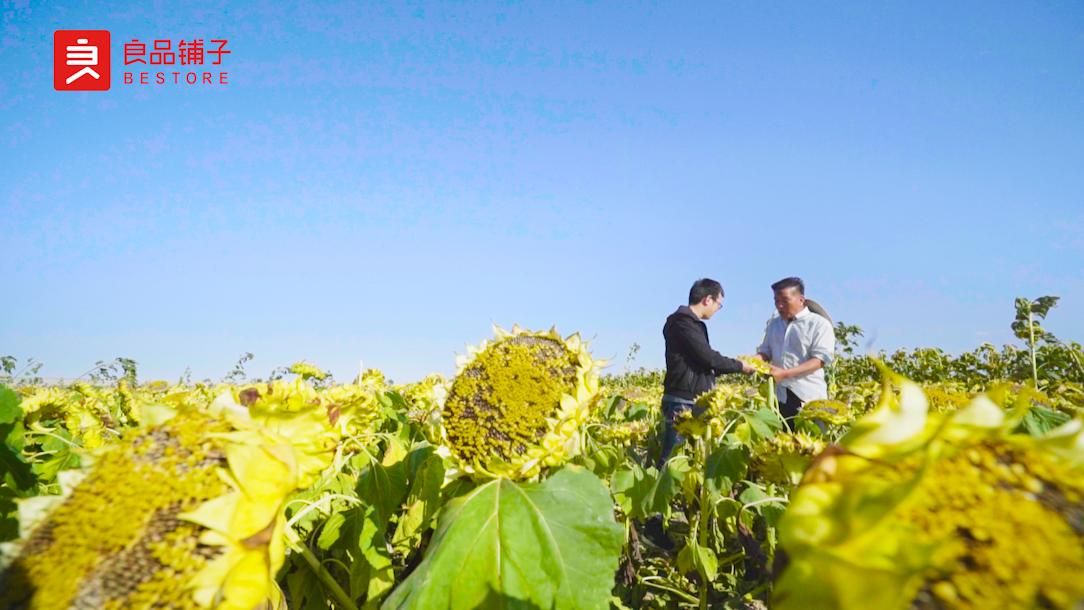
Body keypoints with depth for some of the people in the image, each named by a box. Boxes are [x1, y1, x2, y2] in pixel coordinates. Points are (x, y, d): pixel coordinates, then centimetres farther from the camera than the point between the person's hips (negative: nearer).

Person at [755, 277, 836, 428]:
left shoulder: (819, 324, -5)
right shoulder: (773, 324, 15)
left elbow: (820, 359, -13)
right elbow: (765, 351, 16)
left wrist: (785, 373, -23)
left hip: (809, 397, -5)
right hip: (780, 396, 5)